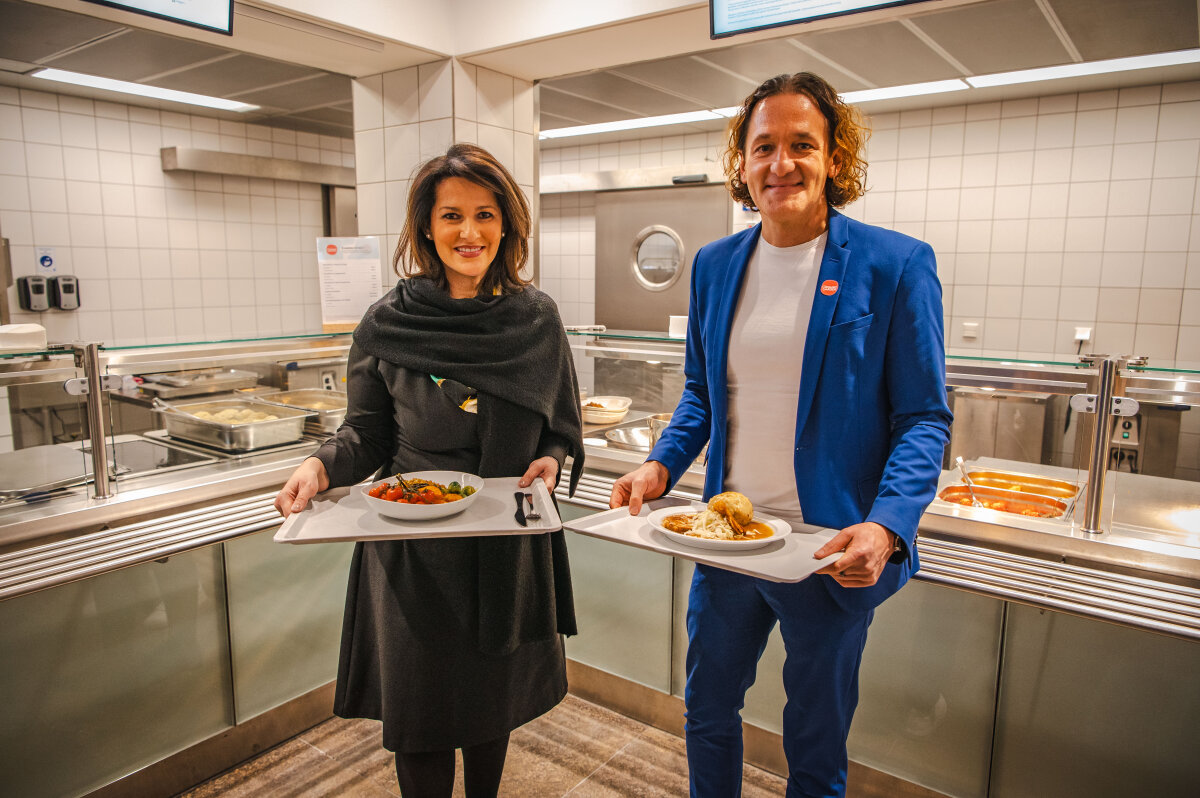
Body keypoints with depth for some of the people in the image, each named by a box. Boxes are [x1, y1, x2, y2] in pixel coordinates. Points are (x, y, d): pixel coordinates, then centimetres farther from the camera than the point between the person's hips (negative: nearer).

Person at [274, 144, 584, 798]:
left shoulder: (536, 319, -2)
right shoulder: (388, 323, -6)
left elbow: (562, 427, 7)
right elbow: (366, 434, 2)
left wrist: (550, 460, -13)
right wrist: (321, 465, -16)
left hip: (508, 544, 2)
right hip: (413, 551, -1)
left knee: (493, 702, 20)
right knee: (420, 718, 9)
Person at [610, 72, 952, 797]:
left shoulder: (897, 266, -10)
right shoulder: (715, 265, 3)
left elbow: (925, 418, -8)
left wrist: (887, 527, -24)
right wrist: (661, 465, -5)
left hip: (833, 552, -3)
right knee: (707, 712, 23)